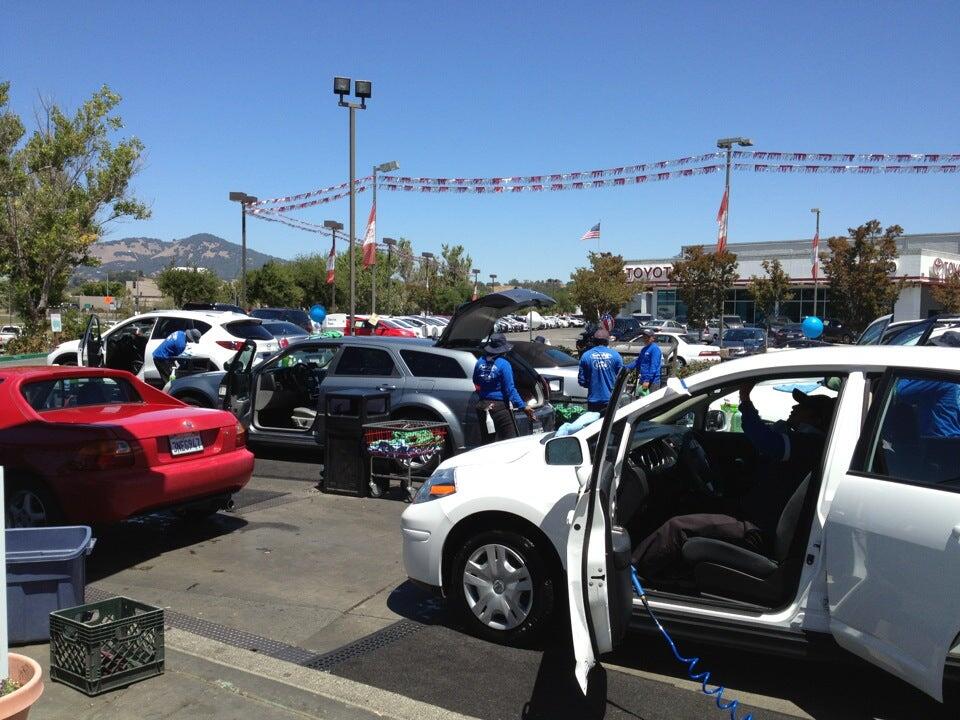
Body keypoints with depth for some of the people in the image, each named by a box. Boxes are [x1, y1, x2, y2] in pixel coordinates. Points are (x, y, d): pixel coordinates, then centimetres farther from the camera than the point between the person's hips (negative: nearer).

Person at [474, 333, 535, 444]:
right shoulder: (503, 364, -14)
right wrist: (523, 406, -15)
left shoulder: (480, 362, 3)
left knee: (486, 442, 14)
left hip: (483, 406, 6)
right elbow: (510, 389, -16)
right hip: (500, 407, -6)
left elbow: (475, 383, 15)